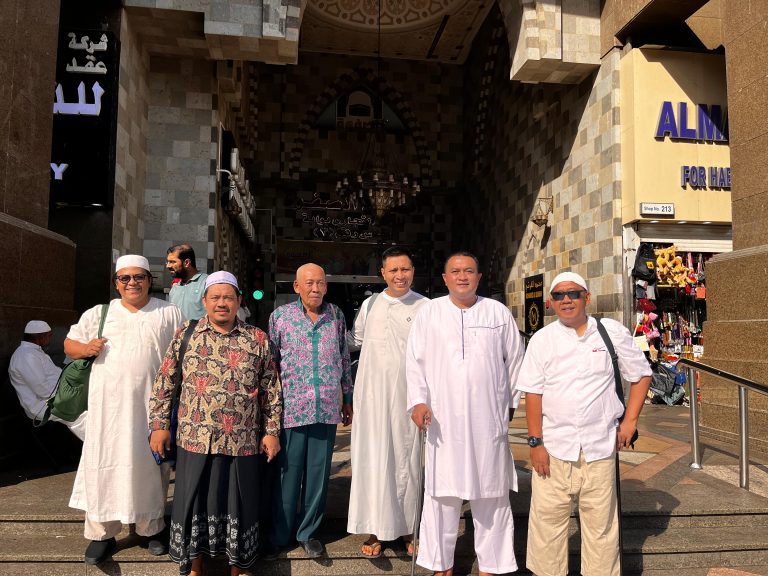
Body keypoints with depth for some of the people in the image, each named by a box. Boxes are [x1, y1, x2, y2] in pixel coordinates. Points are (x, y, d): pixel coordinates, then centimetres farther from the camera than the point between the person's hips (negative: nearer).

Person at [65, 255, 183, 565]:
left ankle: (150, 529, 24)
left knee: (149, 465, 8)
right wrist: (86, 348, -6)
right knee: (105, 465, 4)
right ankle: (101, 534, 19)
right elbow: (69, 344, 14)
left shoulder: (169, 313, 6)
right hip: (108, 405, 1)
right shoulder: (97, 314, 10)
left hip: (151, 406, -1)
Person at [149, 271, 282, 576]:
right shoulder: (185, 334, 2)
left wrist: (271, 431, 0)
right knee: (194, 503, 11)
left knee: (238, 505, 10)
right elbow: (164, 383, 5)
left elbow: (271, 390, 3)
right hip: (195, 440, 1)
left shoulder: (258, 339, 1)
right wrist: (159, 424, 2)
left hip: (242, 442, 0)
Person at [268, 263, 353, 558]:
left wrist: (348, 400, 13)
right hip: (291, 408, -2)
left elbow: (345, 359, 12)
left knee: (318, 473, 10)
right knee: (287, 473, 7)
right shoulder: (280, 315, -1)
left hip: (327, 410, 2)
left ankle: (308, 532, 28)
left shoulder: (336, 315, 5)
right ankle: (279, 535, 26)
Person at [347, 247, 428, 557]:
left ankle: (407, 528, 23)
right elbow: (357, 339, 20)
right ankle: (376, 530, 18)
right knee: (374, 459, 5)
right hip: (372, 395, 2)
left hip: (408, 396, -2)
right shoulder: (369, 305, 7)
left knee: (406, 460, 7)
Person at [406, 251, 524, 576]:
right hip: (442, 418, 0)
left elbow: (514, 360, 13)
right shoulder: (429, 311, 4)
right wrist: (418, 400, -5)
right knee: (442, 492, 6)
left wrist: (511, 401, 16)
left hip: (489, 418, 1)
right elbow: (415, 360, 4)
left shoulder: (499, 312, 6)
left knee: (490, 494, 8)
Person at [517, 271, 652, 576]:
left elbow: (641, 375, 13)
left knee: (601, 523, 9)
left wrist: (630, 420, 4)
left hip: (600, 447, 0)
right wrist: (536, 443, -5)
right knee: (547, 520, 5)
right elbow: (533, 393, 0)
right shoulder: (542, 339, 1)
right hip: (553, 448, 0)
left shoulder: (612, 332, 3)